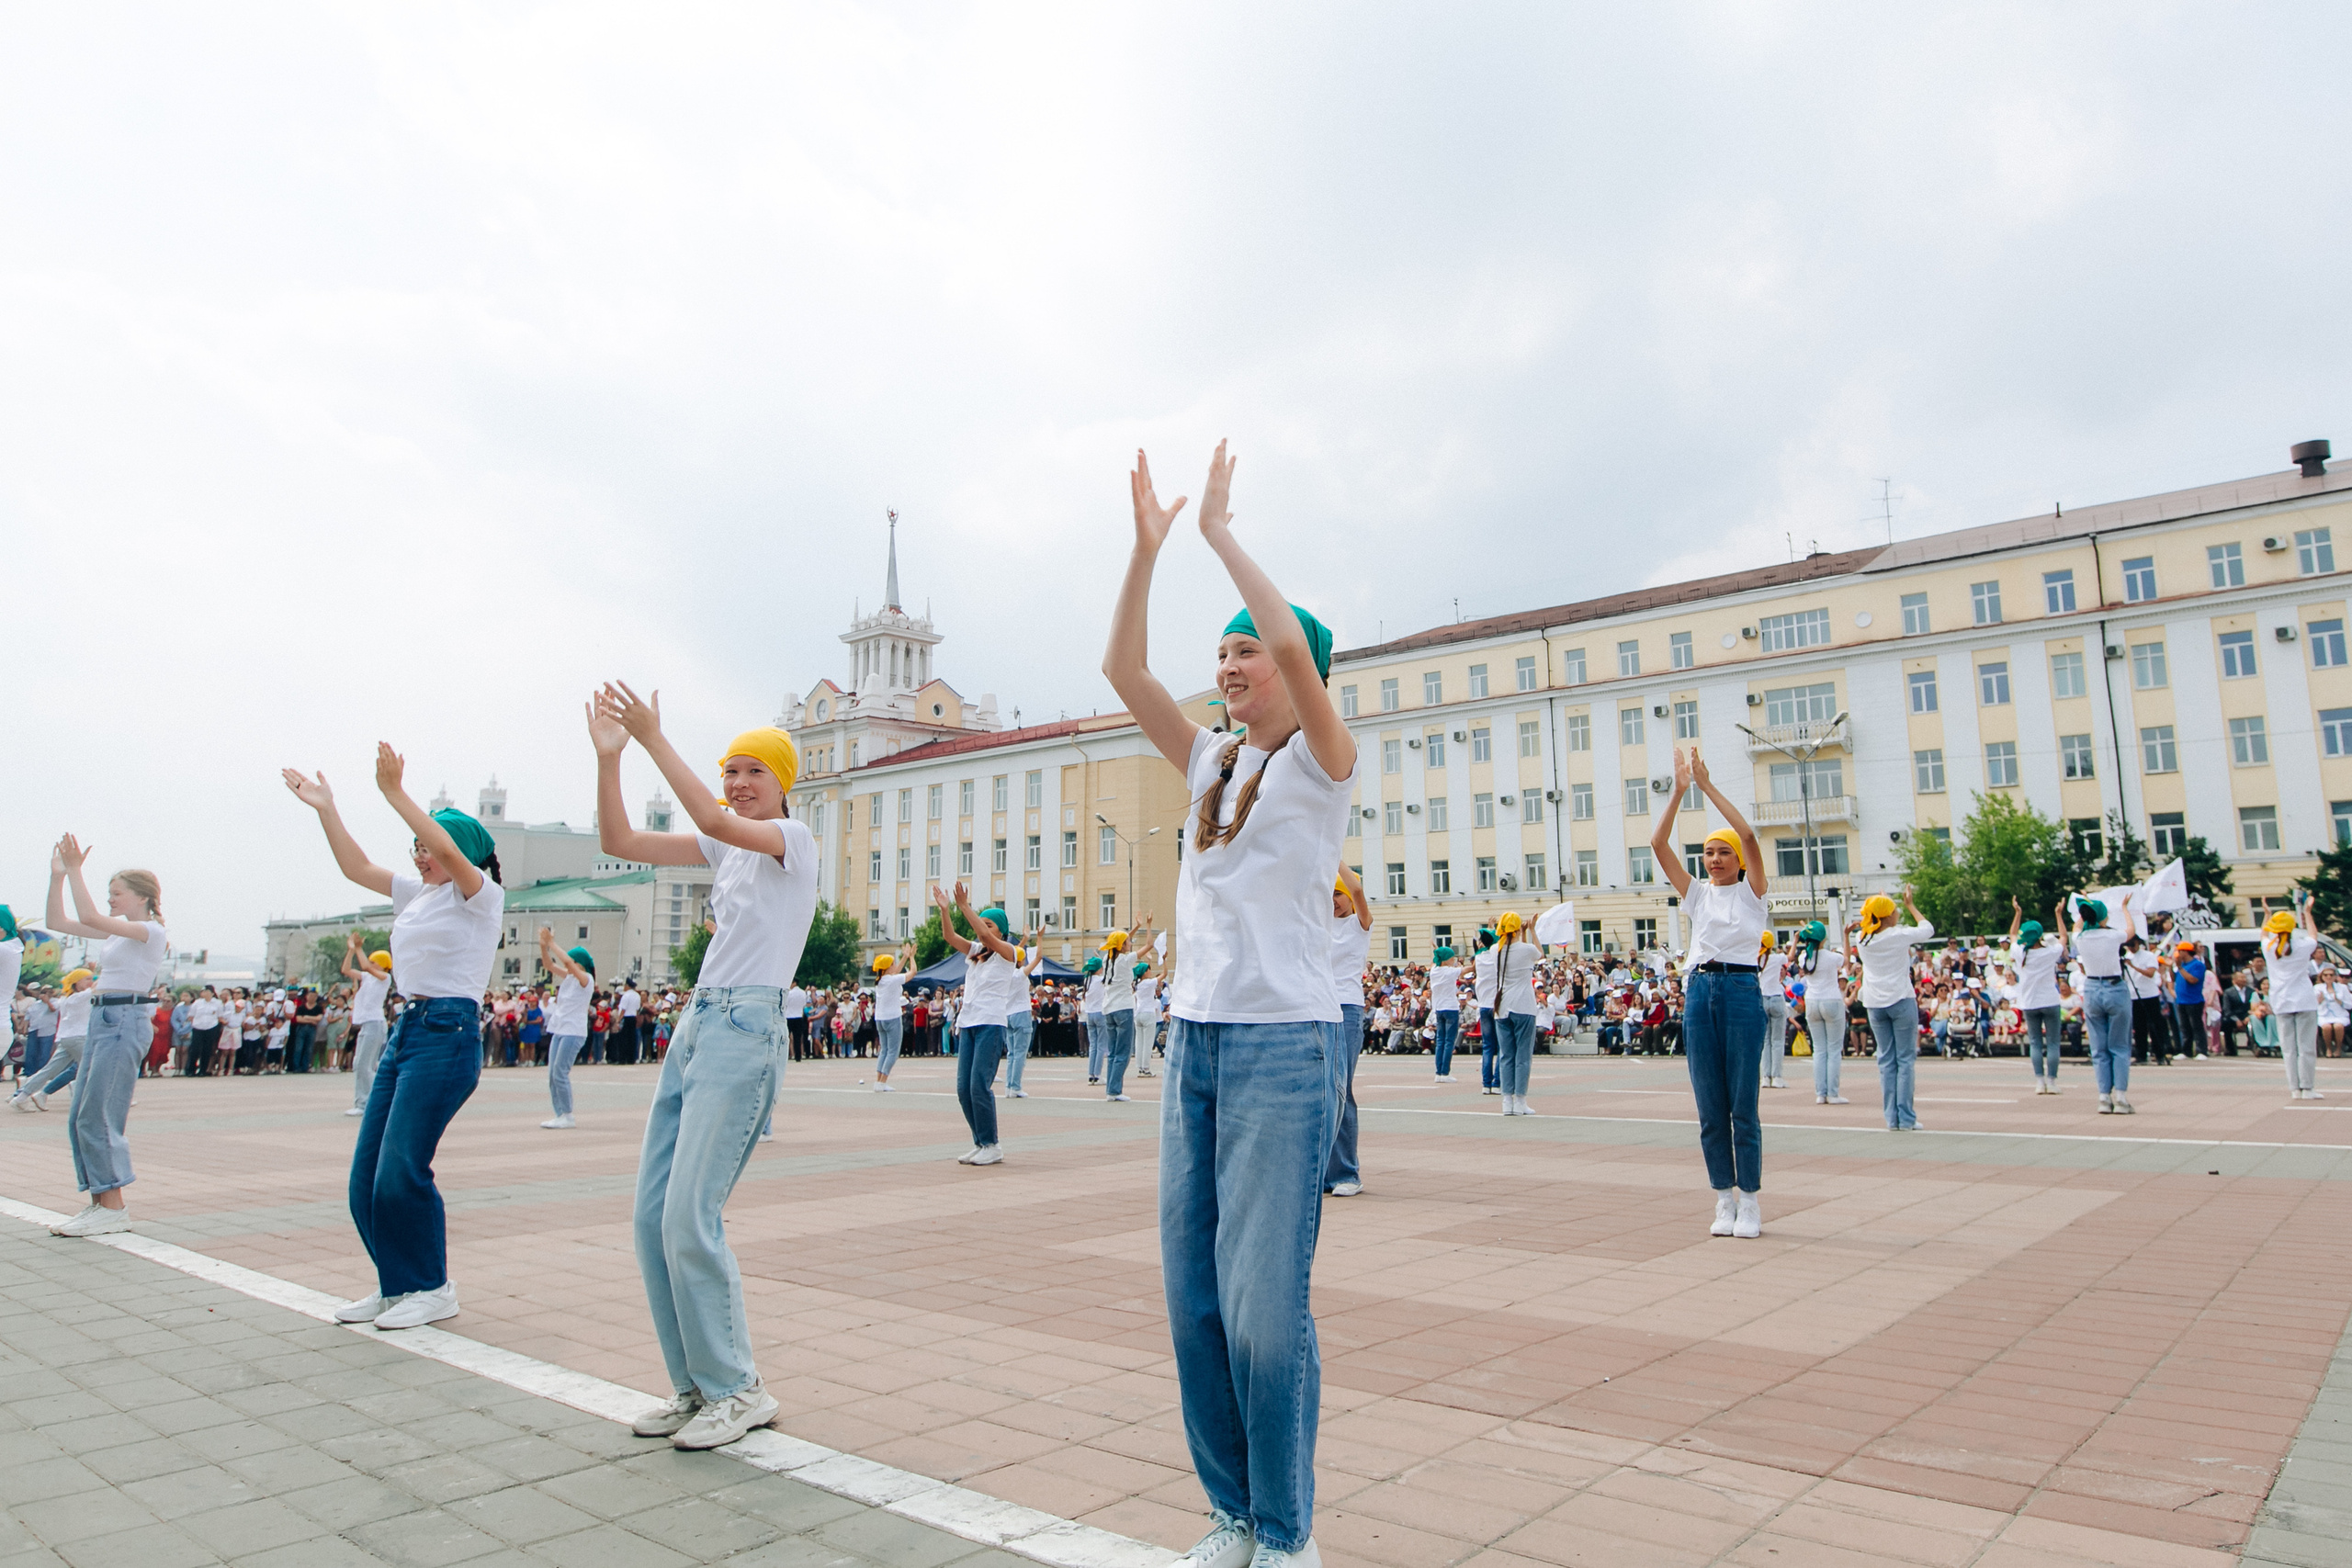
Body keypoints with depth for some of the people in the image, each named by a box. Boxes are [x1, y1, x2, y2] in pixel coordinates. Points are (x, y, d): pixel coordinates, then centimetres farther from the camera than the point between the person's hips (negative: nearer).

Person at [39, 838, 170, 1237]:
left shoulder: (151, 931, -9)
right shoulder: (118, 932, 18)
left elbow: (89, 916, -22)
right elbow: (57, 922, 18)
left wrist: (75, 870, -16)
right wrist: (58, 876, 9)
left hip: (125, 1021, -10)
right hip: (103, 1019, 10)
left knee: (96, 1118, -10)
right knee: (80, 1119, 9)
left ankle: (114, 1208, -4)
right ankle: (100, 1203, 14)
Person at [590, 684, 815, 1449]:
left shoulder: (794, 838, -4)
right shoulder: (726, 848, 17)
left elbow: (713, 819, -23)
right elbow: (620, 841, 12)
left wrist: (655, 738, -19)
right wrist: (609, 756, 1)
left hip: (747, 1030, -8)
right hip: (695, 1024, 8)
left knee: (690, 1219, -12)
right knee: (652, 1217, 4)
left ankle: (737, 1389, 2)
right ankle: (695, 1386, 16)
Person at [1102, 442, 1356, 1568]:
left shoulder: (1321, 760, -2)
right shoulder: (1211, 765, 14)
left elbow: (1294, 646, -20)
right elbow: (1123, 670, 7)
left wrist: (1220, 530, -11)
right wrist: (1147, 547, 0)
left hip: (1283, 1047, -6)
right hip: (1194, 1041, 6)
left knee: (1264, 1308, -6)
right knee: (1193, 1299, 8)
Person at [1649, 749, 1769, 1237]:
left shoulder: (1751, 890, 3)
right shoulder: (1697, 892, 12)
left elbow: (1748, 835, -12)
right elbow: (1659, 844, 2)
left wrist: (1708, 786, -12)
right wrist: (1680, 791, -5)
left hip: (1741, 989, -4)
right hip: (1699, 990, 4)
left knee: (1743, 1104, -2)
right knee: (1710, 1106, 5)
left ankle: (1751, 1201, 9)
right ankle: (1724, 1199, 15)